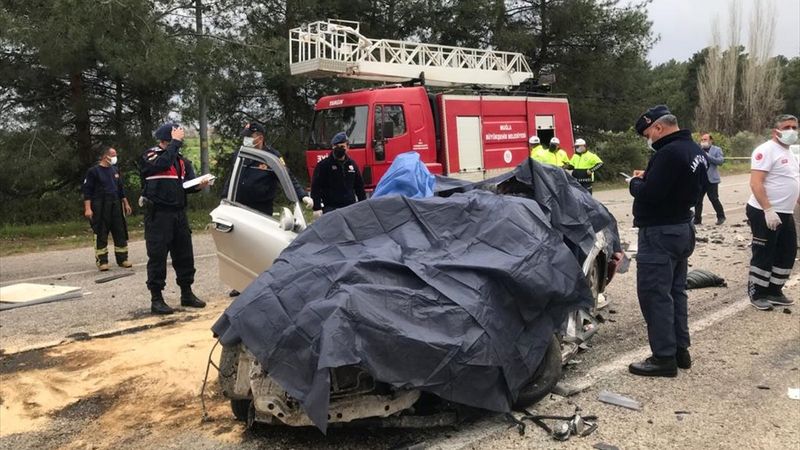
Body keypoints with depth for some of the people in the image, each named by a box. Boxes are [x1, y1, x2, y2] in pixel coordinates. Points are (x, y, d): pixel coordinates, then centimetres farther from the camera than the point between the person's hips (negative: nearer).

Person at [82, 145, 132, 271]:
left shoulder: (115, 170, 12)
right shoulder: (94, 171, -6)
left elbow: (121, 188, 21)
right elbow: (87, 191, -8)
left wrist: (126, 204, 18)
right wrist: (87, 208, -15)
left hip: (115, 206, 6)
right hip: (100, 208, -6)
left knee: (121, 232, 5)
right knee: (101, 235, -2)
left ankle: (122, 259, 13)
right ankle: (102, 261, 5)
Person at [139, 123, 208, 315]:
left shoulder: (181, 160, 13)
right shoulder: (150, 156, -4)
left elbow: (188, 184, 6)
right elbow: (162, 164, -27)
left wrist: (199, 185, -16)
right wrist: (175, 142, -20)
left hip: (179, 212, 6)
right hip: (158, 214, -6)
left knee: (184, 254, 11)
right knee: (157, 256, -3)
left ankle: (187, 294, 24)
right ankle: (156, 300, 5)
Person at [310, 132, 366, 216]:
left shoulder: (352, 164, 13)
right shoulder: (323, 165, -3)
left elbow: (359, 187, 19)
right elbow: (315, 187, -7)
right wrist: (317, 208, -14)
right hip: (331, 209, -5)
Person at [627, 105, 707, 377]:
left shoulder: (669, 153, -22)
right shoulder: (695, 151, 11)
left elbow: (648, 194, -27)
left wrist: (635, 182, -5)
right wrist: (648, 180, 9)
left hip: (660, 232, -10)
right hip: (682, 228, 10)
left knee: (654, 295, -4)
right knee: (676, 292, 17)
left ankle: (664, 358, 1)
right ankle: (680, 350, 25)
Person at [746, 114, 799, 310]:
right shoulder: (766, 150, -14)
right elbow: (755, 183, -22)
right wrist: (768, 210, -26)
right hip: (765, 214, -9)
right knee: (764, 255, -1)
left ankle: (774, 291, 25)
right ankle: (757, 294, 11)